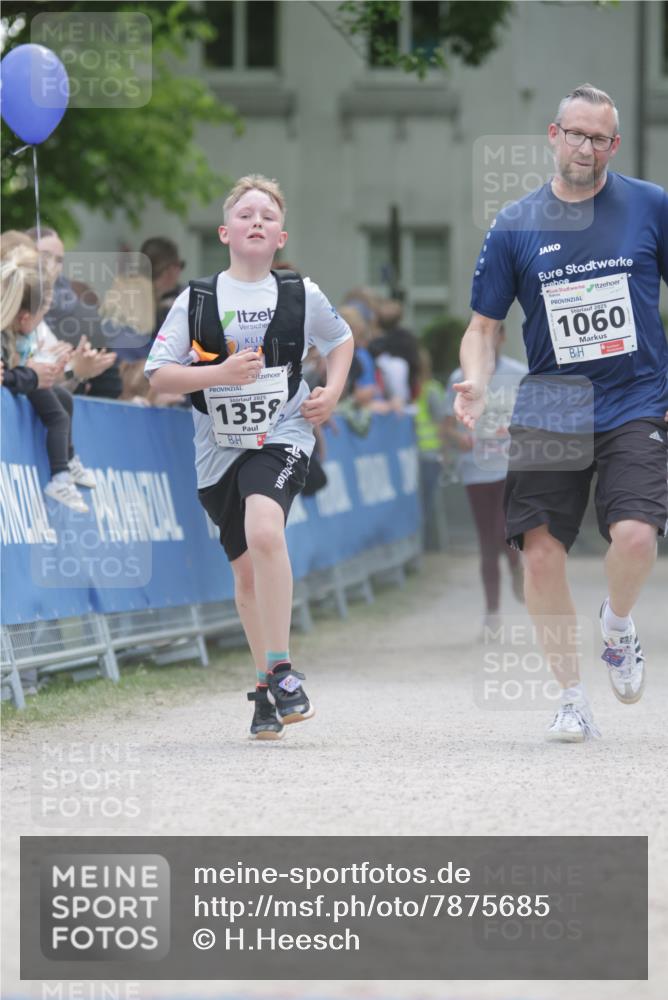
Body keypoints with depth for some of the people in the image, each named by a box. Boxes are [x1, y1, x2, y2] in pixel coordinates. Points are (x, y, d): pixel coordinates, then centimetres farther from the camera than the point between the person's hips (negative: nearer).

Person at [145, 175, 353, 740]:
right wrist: (220, 373, -16)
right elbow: (159, 375, -2)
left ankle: (280, 671, -23)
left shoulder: (302, 295, 1)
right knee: (246, 569, 12)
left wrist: (332, 394, 4)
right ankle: (267, 688, 28)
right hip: (219, 448, 3)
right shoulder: (197, 301, 0)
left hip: (282, 438, -3)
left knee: (264, 530, -30)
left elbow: (341, 340, 20)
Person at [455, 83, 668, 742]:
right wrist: (475, 381, -10)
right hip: (550, 409, 2)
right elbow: (484, 324, 9)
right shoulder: (514, 227, 4)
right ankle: (572, 699, 11)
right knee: (541, 555, -7)